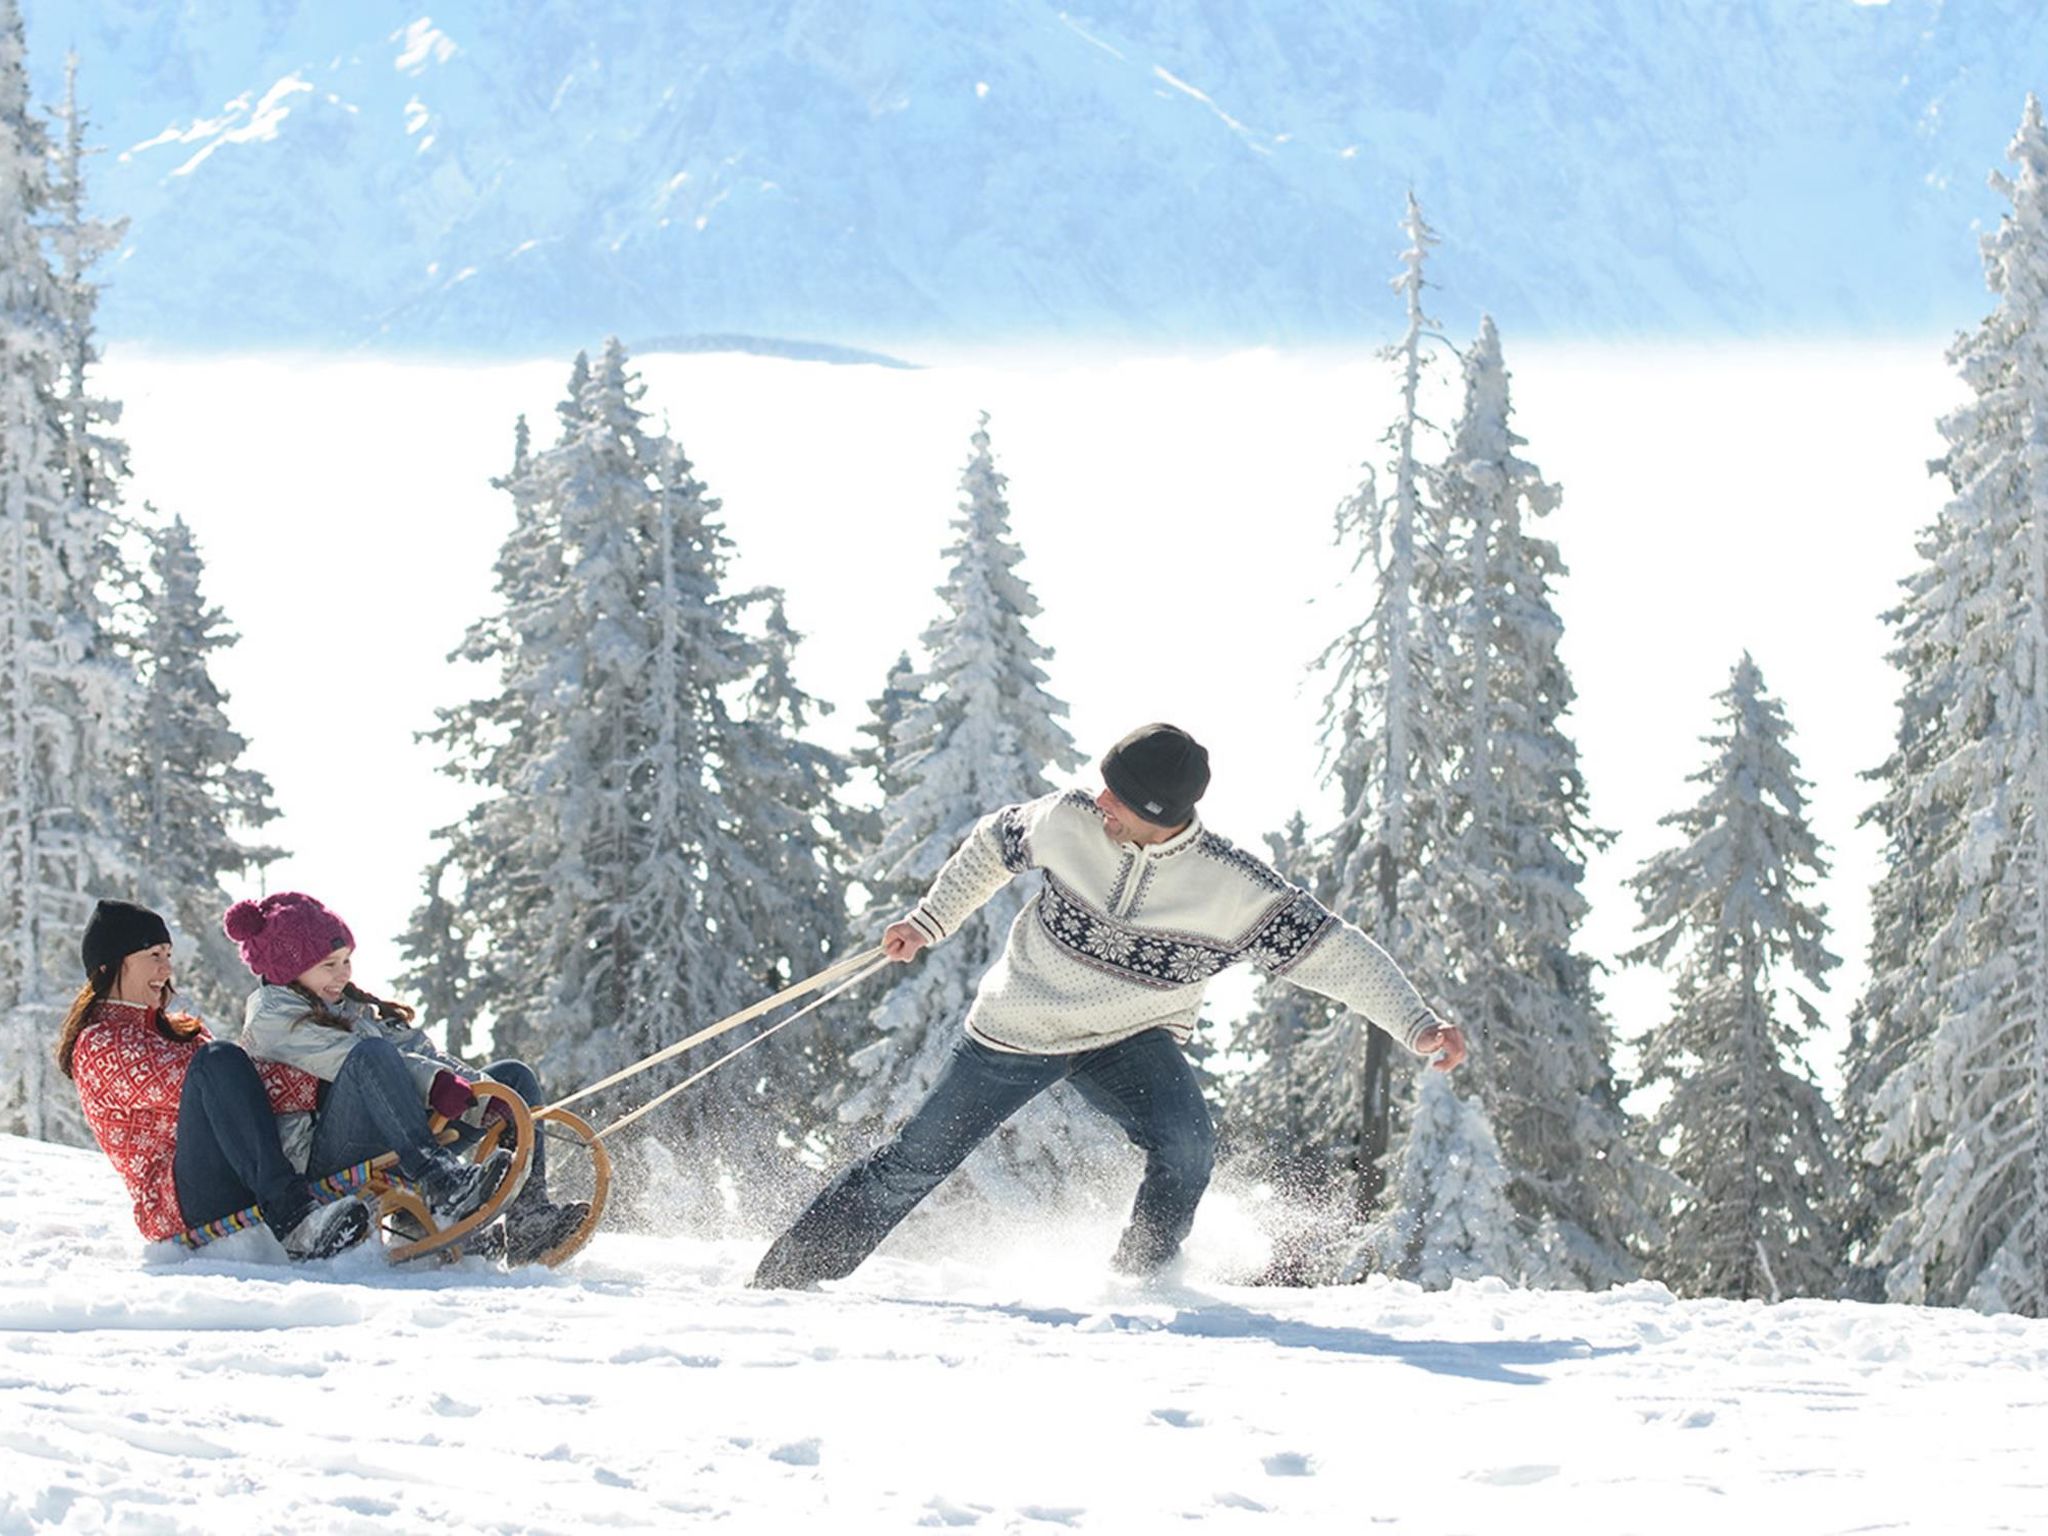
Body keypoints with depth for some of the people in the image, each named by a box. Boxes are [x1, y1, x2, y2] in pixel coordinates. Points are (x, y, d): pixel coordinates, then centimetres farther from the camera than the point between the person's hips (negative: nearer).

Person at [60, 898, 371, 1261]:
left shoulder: (176, 1029, 27)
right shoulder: (99, 1045, 0)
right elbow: (181, 1085, -13)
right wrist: (312, 1087, -17)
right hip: (177, 1204, -8)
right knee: (218, 1061, -30)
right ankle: (291, 1215, -47)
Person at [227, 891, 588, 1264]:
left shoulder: (355, 1008, 27)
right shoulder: (270, 1014, 1)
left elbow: (418, 1052, 13)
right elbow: (343, 1056, -16)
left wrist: (494, 1100, -3)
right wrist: (434, 1083, -31)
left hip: (393, 1151, 8)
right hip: (322, 1158, -8)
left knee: (516, 1076, 2)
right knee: (372, 1052, -32)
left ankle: (527, 1219, -23)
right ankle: (442, 1182, -52)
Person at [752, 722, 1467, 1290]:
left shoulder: (1234, 890, -25)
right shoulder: (1068, 822, -20)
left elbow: (1332, 950, -23)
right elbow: (996, 842, 2)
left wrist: (1416, 1024, -33)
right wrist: (928, 921, 9)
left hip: (1132, 1040, -1)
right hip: (1015, 1029, 1)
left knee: (1185, 1146, -28)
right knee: (917, 1161, 4)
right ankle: (786, 1276, 19)